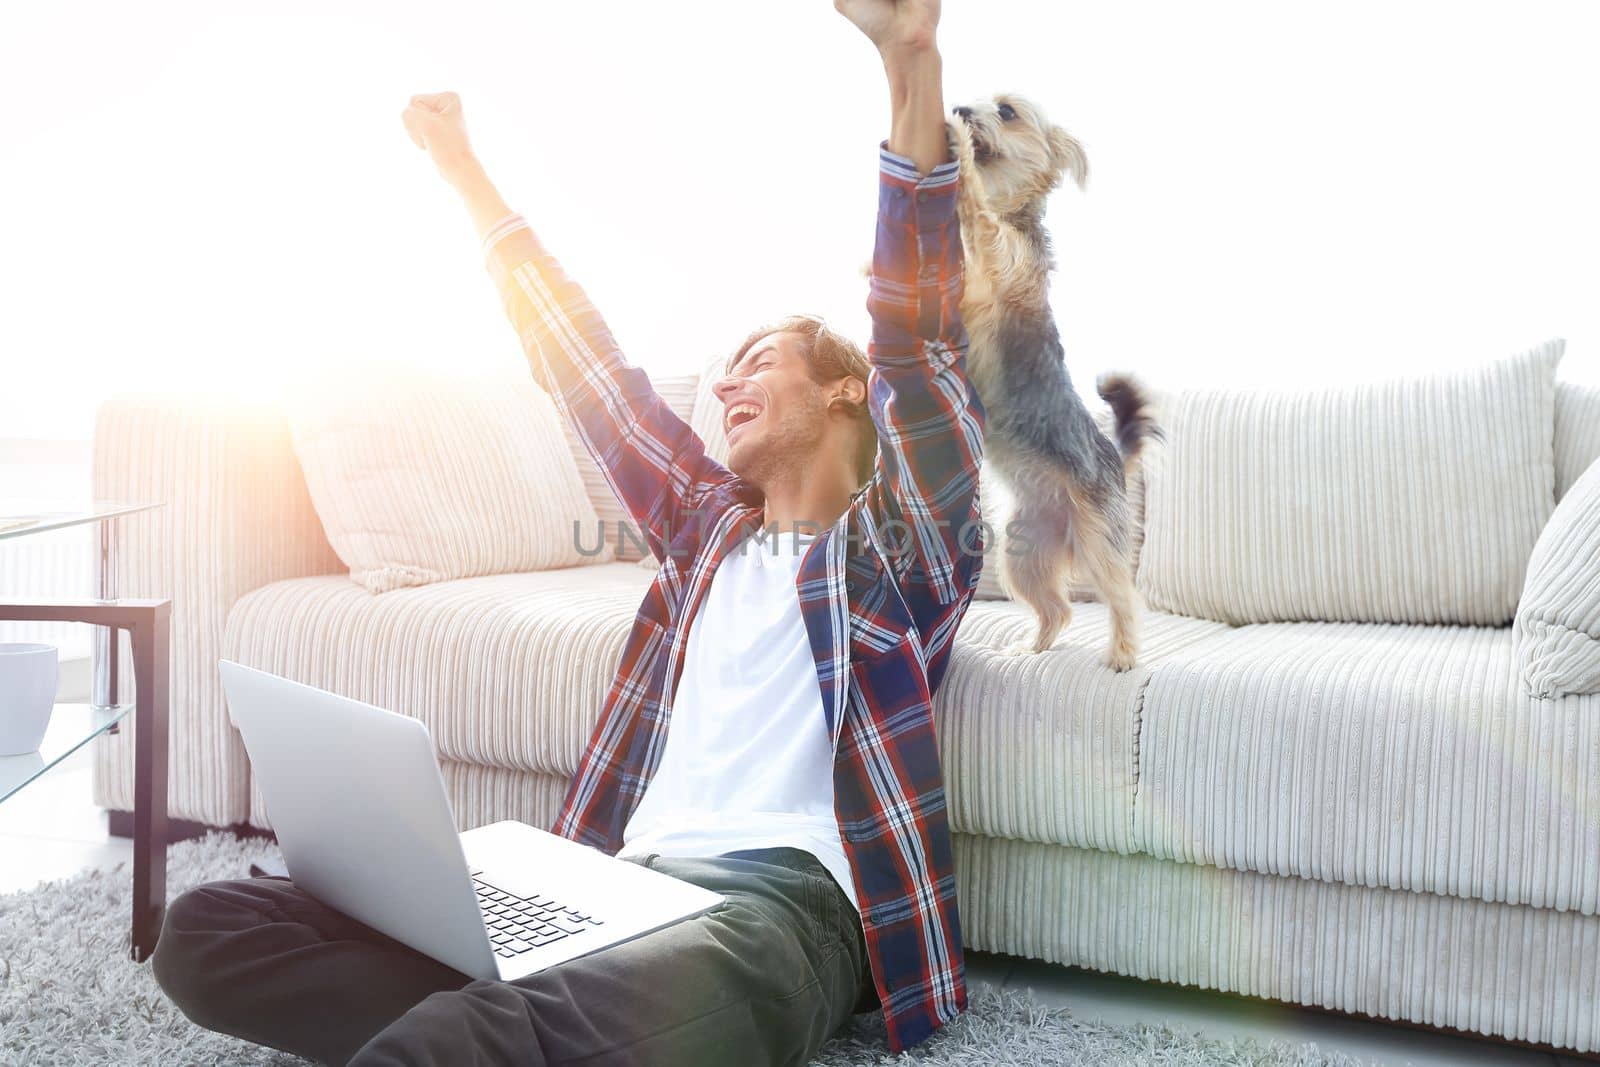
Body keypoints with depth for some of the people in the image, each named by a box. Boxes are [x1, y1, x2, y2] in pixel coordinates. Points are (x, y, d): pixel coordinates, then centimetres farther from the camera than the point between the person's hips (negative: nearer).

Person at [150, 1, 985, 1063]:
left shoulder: (895, 551, 10)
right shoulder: (709, 528, 29)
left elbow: (921, 343, -5)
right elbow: (588, 366, 34)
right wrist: (469, 174, 40)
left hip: (781, 899, -8)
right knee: (207, 930, -13)